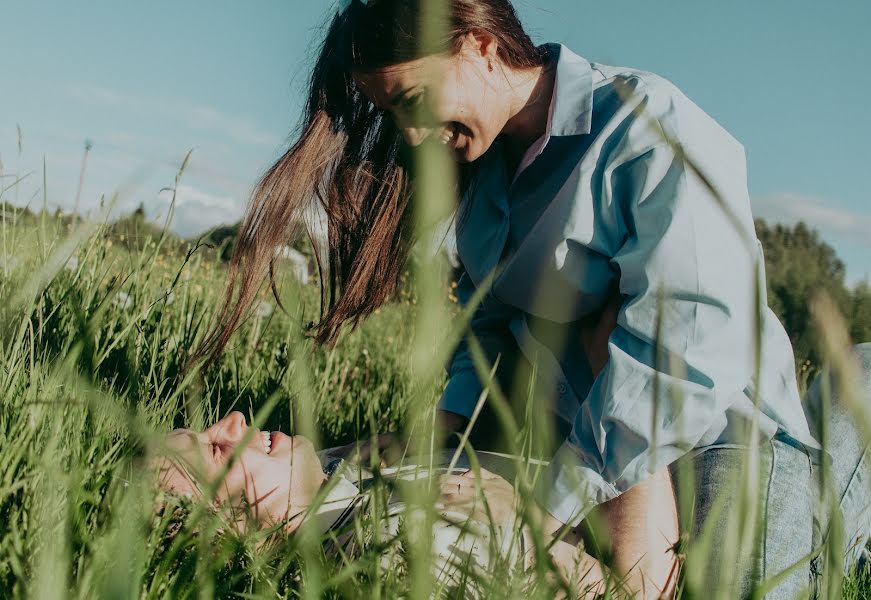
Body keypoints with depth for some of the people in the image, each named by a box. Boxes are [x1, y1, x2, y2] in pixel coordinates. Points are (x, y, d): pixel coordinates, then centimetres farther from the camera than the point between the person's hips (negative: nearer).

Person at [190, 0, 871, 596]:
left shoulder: (653, 131, -20)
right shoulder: (479, 159, 3)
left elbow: (688, 348, -27)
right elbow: (488, 311, 8)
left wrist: (553, 508, -27)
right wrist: (450, 426, -9)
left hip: (719, 422, -6)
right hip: (578, 423, 7)